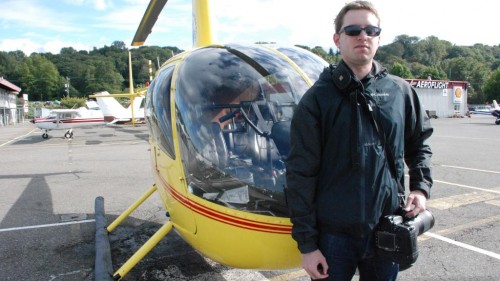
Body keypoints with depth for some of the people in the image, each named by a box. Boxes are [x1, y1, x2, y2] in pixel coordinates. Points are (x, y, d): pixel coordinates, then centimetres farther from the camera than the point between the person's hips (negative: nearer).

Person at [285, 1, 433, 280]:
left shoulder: (400, 91, 3)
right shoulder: (317, 98, -9)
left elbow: (419, 144, 19)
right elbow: (300, 176, -10)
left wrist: (421, 187, 2)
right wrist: (307, 244, -9)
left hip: (387, 229, 4)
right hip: (334, 233, -3)